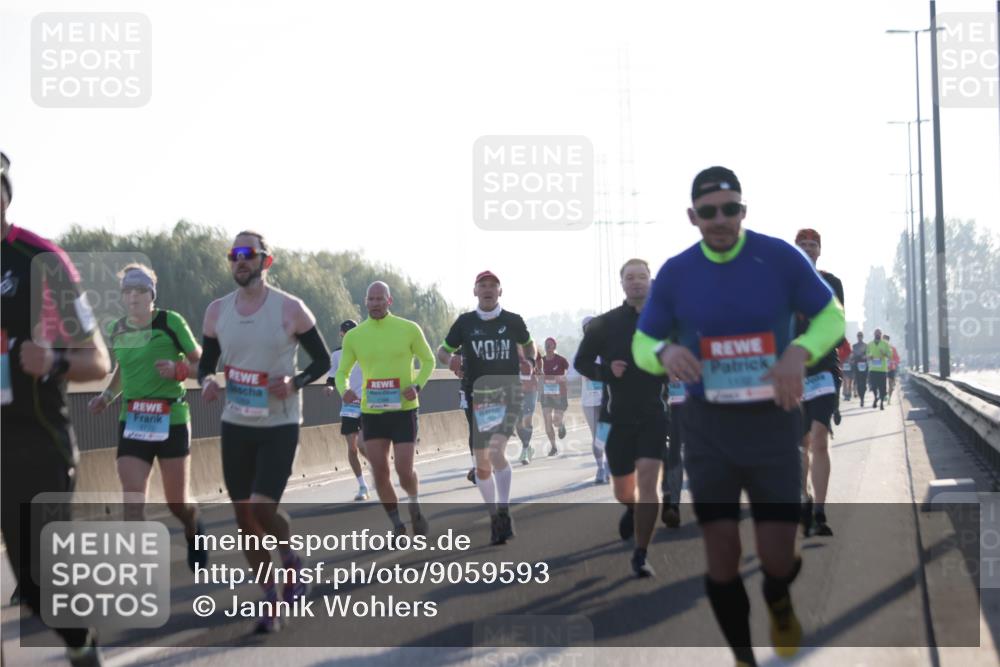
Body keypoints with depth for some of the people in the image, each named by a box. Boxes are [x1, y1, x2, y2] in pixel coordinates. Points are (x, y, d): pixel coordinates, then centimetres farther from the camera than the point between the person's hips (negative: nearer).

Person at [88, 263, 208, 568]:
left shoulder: (171, 322, -8)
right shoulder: (118, 330, 7)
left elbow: (201, 362, -1)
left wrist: (178, 369, -21)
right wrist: (107, 396, 8)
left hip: (172, 420, -3)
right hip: (132, 421, 3)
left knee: (177, 503, 8)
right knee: (132, 505, -10)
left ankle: (193, 531, 44)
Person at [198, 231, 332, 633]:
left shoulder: (290, 309, -9)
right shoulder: (217, 312, 2)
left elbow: (322, 360, -1)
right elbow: (206, 363, 13)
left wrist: (295, 382, -20)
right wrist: (206, 381, -10)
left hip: (279, 426, -4)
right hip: (235, 425, 4)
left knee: (263, 509, -16)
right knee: (244, 518, 6)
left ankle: (291, 559, 16)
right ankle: (270, 597, 21)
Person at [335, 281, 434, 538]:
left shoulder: (409, 329, -3)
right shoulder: (353, 336, 3)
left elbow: (428, 360, 9)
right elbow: (342, 371, 11)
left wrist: (417, 385, -10)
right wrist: (343, 390, -12)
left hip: (403, 410, -2)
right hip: (371, 411, 2)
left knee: (404, 470, -8)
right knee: (380, 472, 1)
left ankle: (415, 504, 25)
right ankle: (397, 524, 17)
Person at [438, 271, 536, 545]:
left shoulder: (513, 321, 3)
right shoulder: (465, 322, 3)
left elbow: (528, 344, 21)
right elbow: (442, 350, 12)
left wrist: (529, 362, 1)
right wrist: (450, 360, -11)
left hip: (508, 395, -2)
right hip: (477, 397, 2)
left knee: (496, 451, -25)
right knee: (482, 465, 6)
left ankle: (504, 511, -14)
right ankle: (495, 519, 21)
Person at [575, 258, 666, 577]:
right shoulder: (604, 324, 0)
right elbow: (581, 362, 6)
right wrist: (607, 371, -12)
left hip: (653, 415, -1)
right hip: (618, 416, 1)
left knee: (647, 481, -16)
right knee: (623, 492, 11)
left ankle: (640, 556, -8)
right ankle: (632, 508, 49)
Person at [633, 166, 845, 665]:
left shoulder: (780, 258, -8)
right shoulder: (675, 273, -3)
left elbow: (831, 316, 2)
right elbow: (641, 344, 5)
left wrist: (800, 351, -19)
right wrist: (665, 352, -20)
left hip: (772, 422, -1)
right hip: (707, 427, 1)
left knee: (778, 557, -1)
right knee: (721, 554, 2)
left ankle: (778, 603, 37)